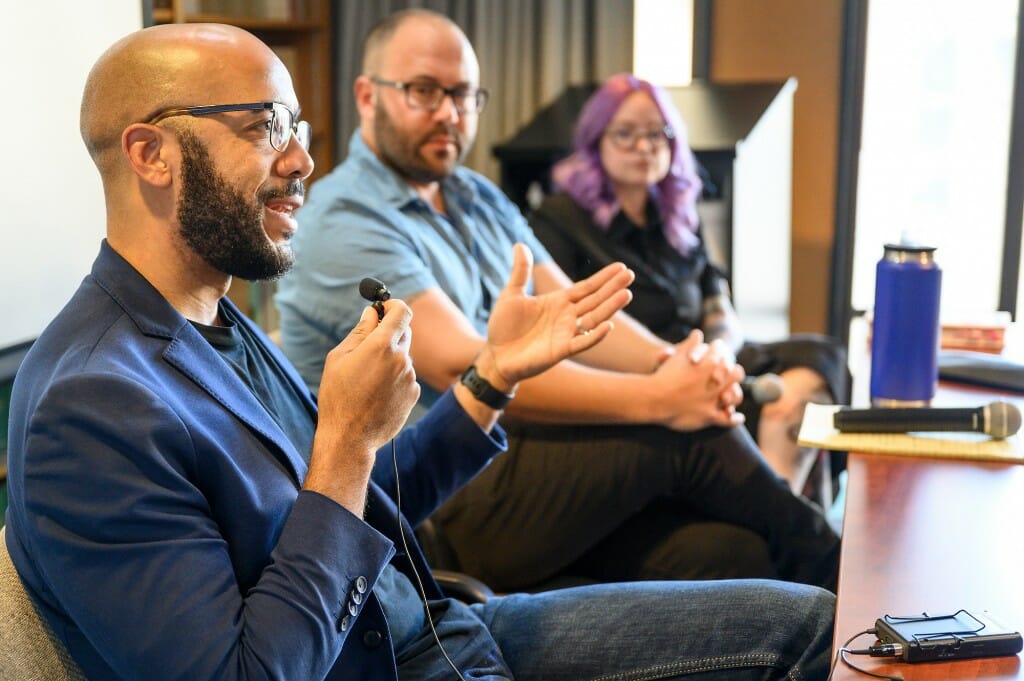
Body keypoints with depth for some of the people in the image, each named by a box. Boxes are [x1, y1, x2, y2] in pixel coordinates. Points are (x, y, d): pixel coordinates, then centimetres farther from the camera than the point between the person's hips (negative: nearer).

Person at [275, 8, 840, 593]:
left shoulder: (481, 201, 18)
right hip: (433, 512, -7)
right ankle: (824, 564, 4)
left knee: (734, 555, -16)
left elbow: (574, 315, 10)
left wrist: (674, 360, -13)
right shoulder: (343, 222, -10)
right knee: (687, 432, -18)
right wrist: (656, 397, -23)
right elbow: (464, 368, -21)